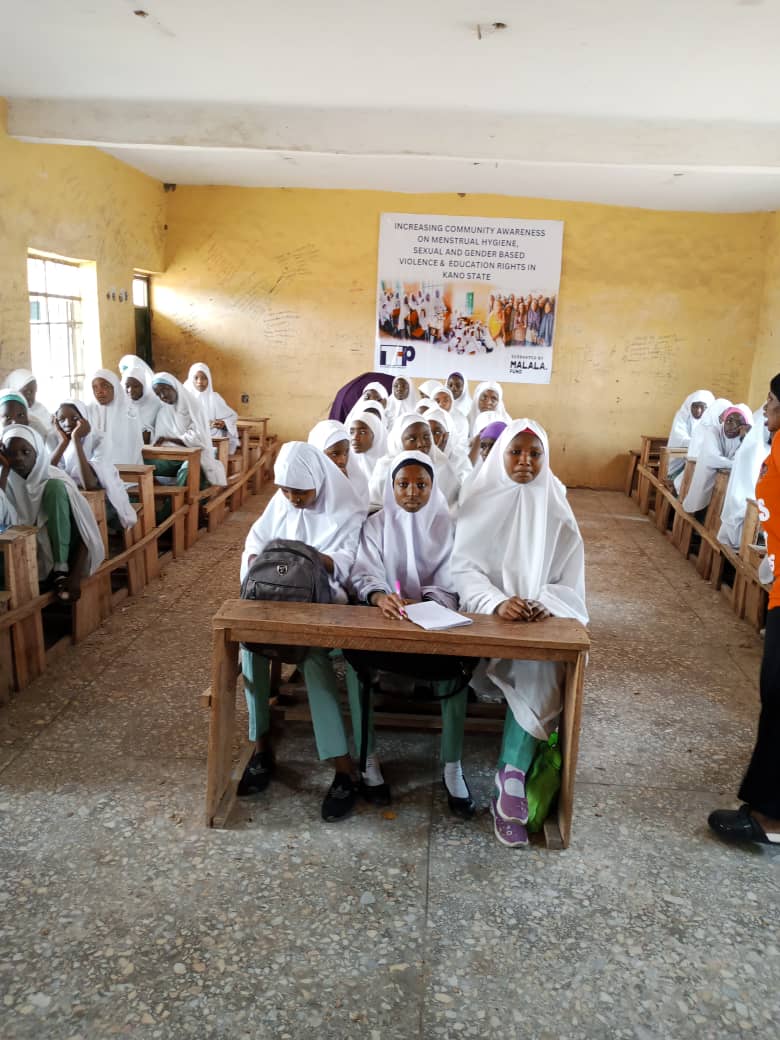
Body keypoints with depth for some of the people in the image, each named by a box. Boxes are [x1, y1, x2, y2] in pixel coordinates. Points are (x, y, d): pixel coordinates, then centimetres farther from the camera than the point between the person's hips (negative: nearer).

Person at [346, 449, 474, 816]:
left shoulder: (447, 526, 6)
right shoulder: (376, 524, 7)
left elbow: (449, 584, -1)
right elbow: (364, 575, -4)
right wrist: (380, 597, -28)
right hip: (383, 617, 1)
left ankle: (452, 767, -21)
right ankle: (367, 760, -19)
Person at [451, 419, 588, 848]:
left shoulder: (557, 511, 8)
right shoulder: (480, 504, 4)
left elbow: (570, 583, 4)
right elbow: (464, 568, -6)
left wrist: (544, 604, -20)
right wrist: (498, 603, -26)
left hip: (544, 619, 1)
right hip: (488, 616, -1)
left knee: (541, 668, -31)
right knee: (534, 670, -31)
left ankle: (508, 783, -27)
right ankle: (513, 781, -20)